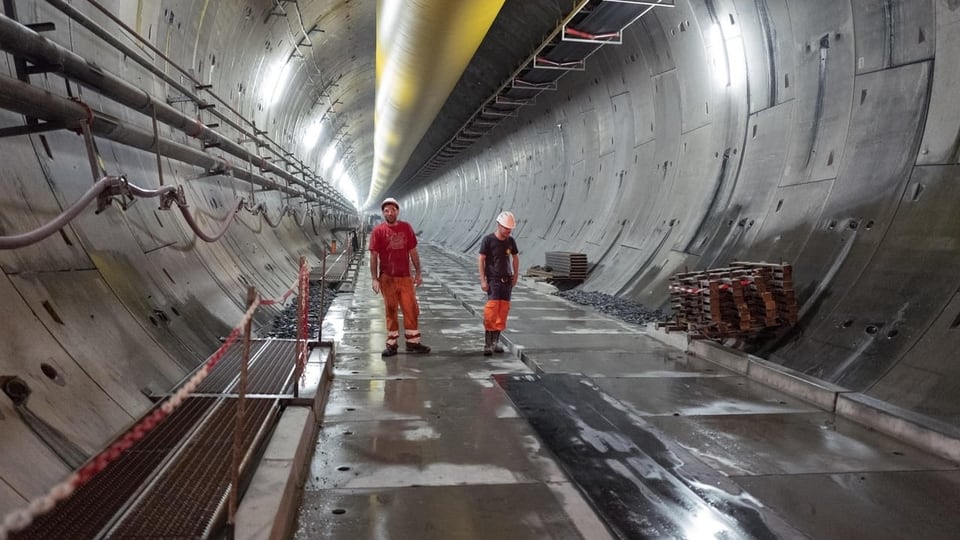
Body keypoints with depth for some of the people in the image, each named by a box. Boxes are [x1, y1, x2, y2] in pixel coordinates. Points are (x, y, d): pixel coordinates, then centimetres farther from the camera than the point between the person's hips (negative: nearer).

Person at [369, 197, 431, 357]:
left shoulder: (406, 228, 5)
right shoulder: (378, 231, -3)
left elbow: (413, 252, 9)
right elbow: (373, 256, -4)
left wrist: (418, 273, 7)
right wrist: (375, 279, -9)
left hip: (405, 277, 2)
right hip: (387, 278, -2)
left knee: (411, 310, 5)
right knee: (391, 311, 5)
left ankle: (413, 342, 17)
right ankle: (392, 345, 15)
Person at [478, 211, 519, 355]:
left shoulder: (511, 241, 7)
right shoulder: (488, 240, -7)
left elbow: (515, 257, 20)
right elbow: (481, 260, -6)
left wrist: (516, 275, 13)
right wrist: (483, 280, -10)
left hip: (507, 280, 5)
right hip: (493, 279, -5)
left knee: (503, 310, 4)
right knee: (491, 310, -13)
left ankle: (495, 341, 14)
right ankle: (487, 343, -7)